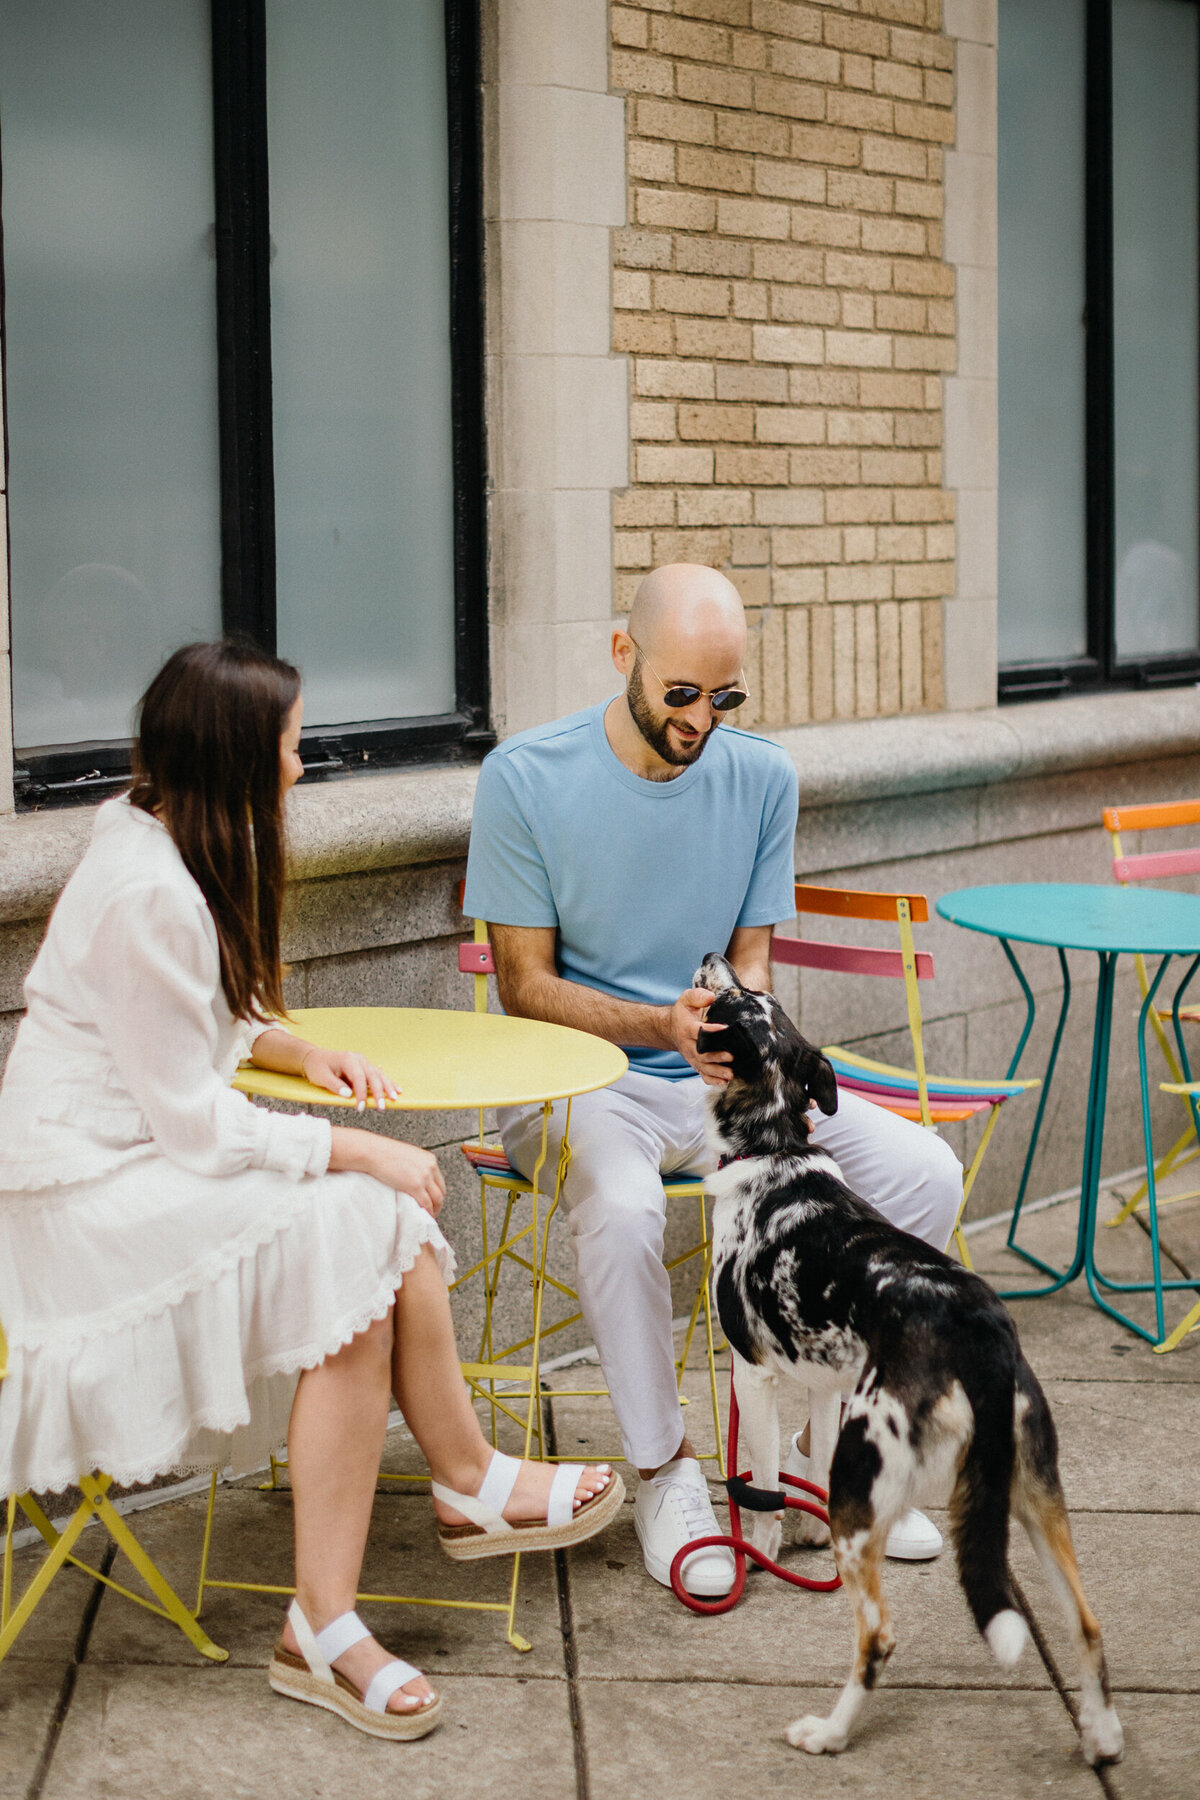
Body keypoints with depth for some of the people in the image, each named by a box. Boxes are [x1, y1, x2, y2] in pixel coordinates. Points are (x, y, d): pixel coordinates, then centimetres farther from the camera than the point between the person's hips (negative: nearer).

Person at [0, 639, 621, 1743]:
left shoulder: (161, 839, 7)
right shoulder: (147, 896, -23)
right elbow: (196, 1125, -20)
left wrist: (300, 1053, 6)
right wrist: (359, 1152, -14)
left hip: (148, 1157, 9)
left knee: (388, 1227, -9)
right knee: (363, 1236, -21)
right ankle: (472, 1482, -1)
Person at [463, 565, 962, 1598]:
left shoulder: (763, 777, 3)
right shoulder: (525, 777, -10)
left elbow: (750, 958, 5)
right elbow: (527, 986, -10)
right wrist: (662, 1026, -26)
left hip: (715, 1082, 5)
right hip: (575, 1082, -4)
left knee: (922, 1171, -14)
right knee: (621, 1206, -38)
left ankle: (810, 1434, 1)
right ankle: (665, 1472, -15)